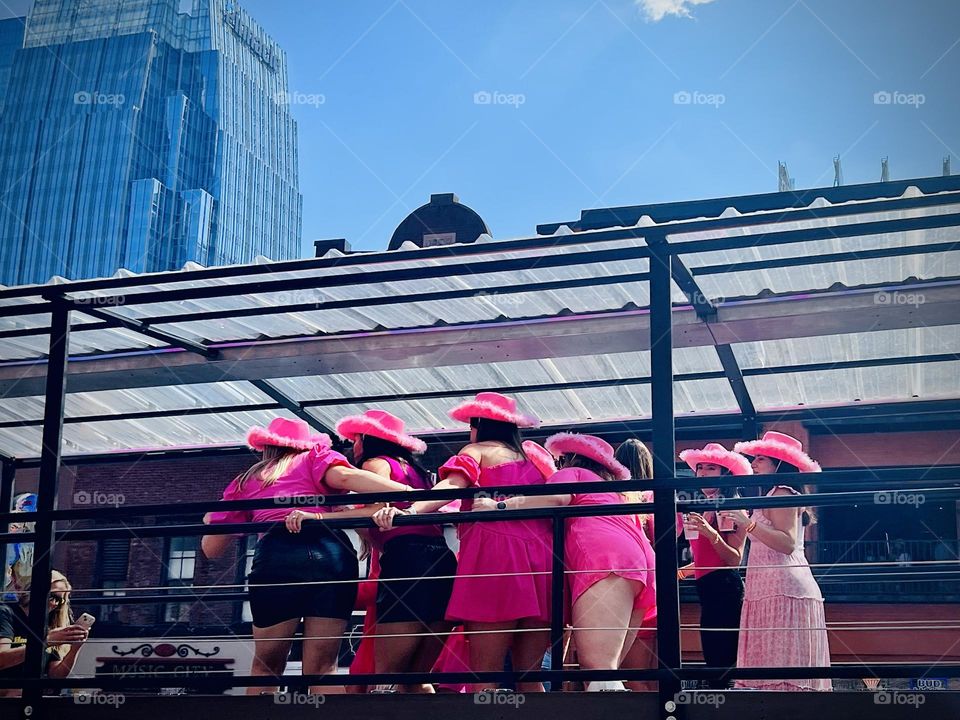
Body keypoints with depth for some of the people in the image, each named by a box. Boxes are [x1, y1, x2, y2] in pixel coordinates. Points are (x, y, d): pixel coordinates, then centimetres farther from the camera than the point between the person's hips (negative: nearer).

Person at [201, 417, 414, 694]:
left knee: (266, 666, 14)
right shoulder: (315, 455, 24)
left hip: (275, 557, 0)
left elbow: (211, 548, 28)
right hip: (333, 553, 0)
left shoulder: (245, 481, 29)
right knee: (322, 669, 4)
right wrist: (415, 494, -7)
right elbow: (344, 476, 1)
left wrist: (210, 522, 51)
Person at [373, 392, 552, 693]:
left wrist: (409, 511, -20)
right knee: (530, 676, 8)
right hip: (541, 555, 5)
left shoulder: (476, 450, 13)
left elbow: (451, 486, -6)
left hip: (494, 553, -5)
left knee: (485, 672, -9)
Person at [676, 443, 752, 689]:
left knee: (721, 661, -11)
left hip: (724, 588, -9)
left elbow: (735, 560, -12)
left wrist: (711, 533, -24)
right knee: (714, 661, 11)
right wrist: (680, 572, 26)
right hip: (707, 590, 9)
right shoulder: (702, 510, 16)